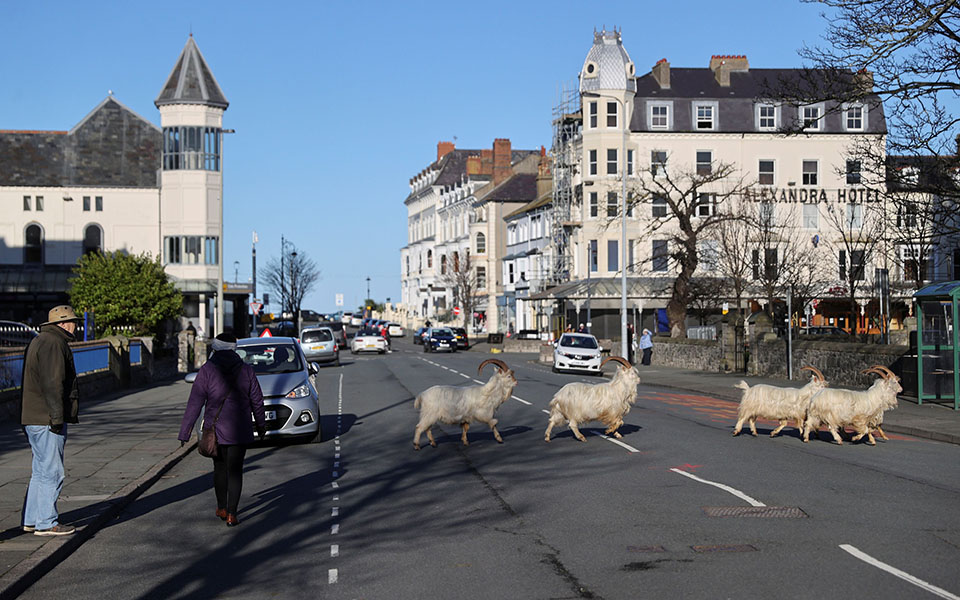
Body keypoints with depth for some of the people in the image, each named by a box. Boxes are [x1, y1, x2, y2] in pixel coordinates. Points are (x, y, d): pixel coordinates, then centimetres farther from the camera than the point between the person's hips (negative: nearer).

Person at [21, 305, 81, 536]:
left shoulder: (39, 342, 20)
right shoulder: (53, 344, -14)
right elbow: (52, 383, -21)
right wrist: (56, 416, -22)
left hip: (34, 419, 11)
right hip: (47, 421, -11)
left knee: (41, 472, 15)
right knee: (52, 473, -7)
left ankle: (31, 520, 20)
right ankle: (46, 523, -5)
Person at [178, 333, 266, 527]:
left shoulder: (208, 369, -7)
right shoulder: (245, 370, -1)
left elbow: (194, 403, -9)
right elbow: (257, 400, 6)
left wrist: (185, 431, -6)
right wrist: (260, 424, 22)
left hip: (215, 430, 0)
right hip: (240, 431, 0)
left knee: (220, 468, 17)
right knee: (235, 471, 3)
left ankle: (222, 509, 30)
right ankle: (231, 514, -3)